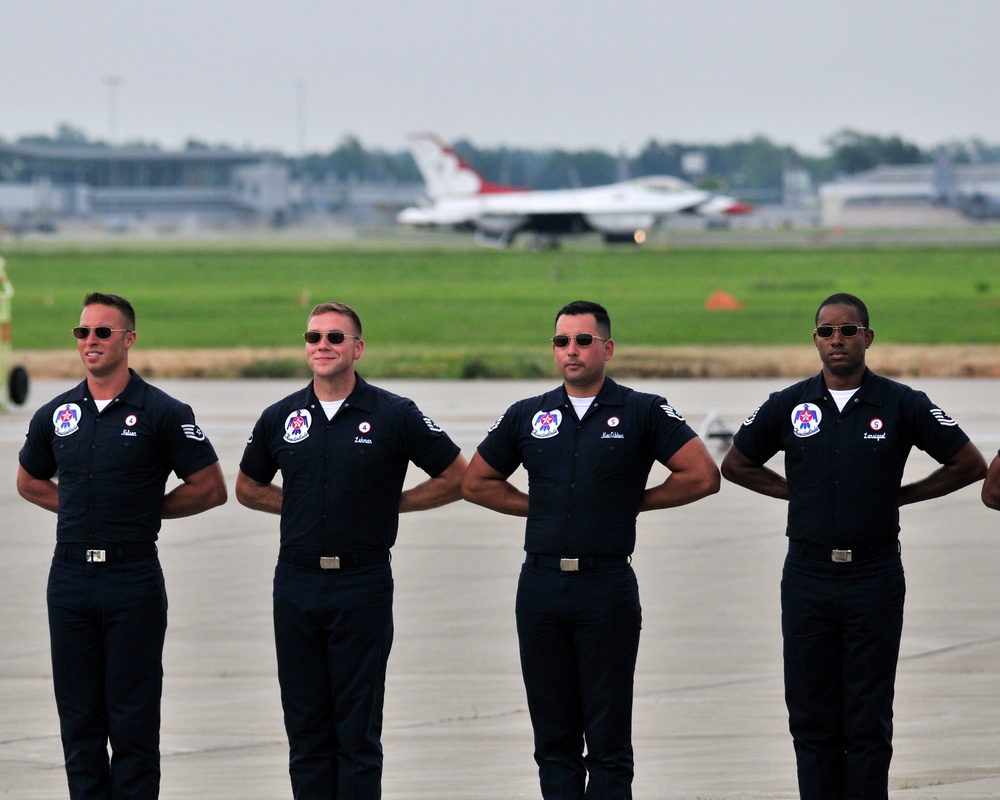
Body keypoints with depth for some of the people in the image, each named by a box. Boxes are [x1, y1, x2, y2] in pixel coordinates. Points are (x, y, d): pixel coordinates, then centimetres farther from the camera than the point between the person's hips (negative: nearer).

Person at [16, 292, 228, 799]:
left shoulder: (162, 413, -4)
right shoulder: (56, 415, 8)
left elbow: (210, 489, -1)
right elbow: (30, 482, 24)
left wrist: (148, 509, 1)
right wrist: (82, 509, 10)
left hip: (133, 579, -4)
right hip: (70, 578, 4)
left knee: (133, 722, -1)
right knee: (79, 720, 7)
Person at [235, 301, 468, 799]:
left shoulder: (394, 416, -4)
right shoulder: (281, 418, 6)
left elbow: (456, 478, 3)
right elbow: (249, 489, 21)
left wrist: (391, 504, 0)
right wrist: (303, 506, 9)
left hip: (362, 585, -3)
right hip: (297, 584, 3)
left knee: (358, 733, -2)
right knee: (306, 732, 7)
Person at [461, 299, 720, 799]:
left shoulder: (643, 413, 0)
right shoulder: (528, 416, 10)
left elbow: (702, 476, -3)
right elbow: (476, 483, 19)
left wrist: (634, 503, 1)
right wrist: (539, 507, 10)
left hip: (607, 585, -4)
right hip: (540, 585, 4)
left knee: (608, 740, -2)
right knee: (554, 739, 7)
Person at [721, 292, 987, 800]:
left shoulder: (901, 405, -1)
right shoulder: (789, 406, 5)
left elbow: (969, 465, 5)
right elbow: (736, 465, 19)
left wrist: (899, 496, 3)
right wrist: (795, 492, 9)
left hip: (874, 574, -2)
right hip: (807, 573, 2)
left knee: (869, 721, -2)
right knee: (811, 717, 4)